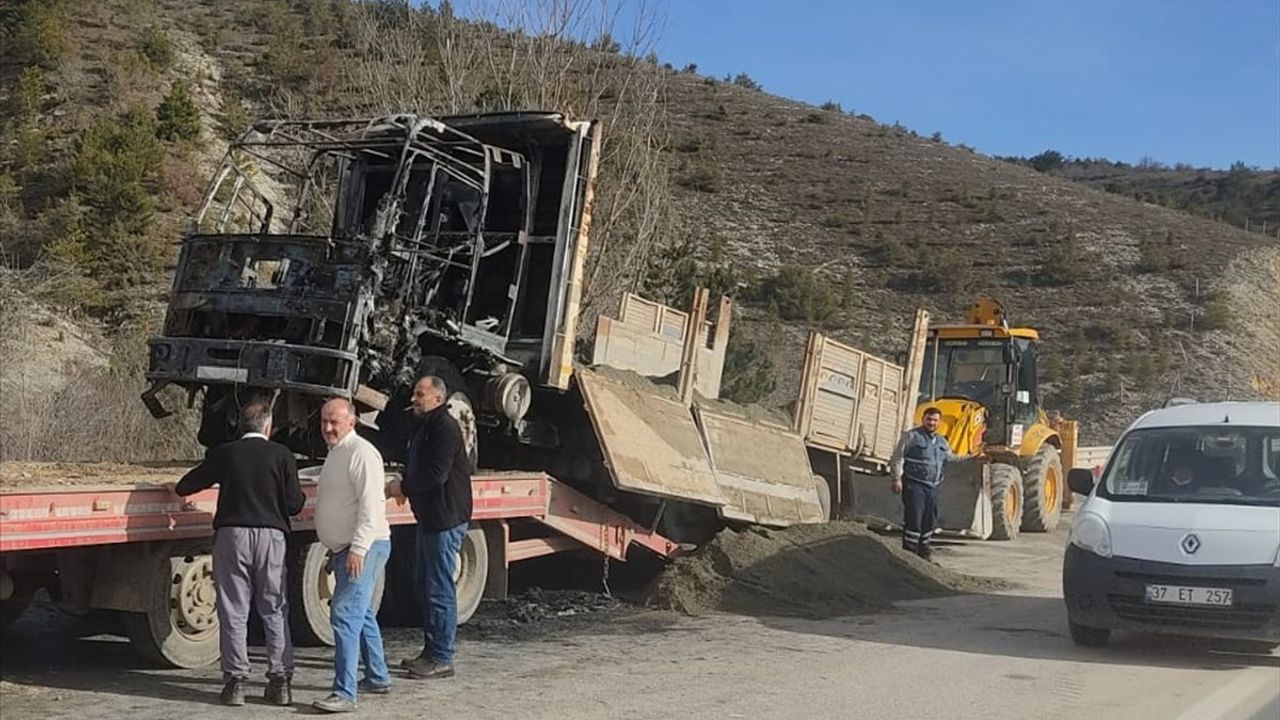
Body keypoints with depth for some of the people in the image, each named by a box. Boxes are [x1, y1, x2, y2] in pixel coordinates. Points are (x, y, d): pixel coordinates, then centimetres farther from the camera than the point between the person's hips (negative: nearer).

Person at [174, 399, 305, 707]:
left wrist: (177, 486, 33)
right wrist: (300, 497, 20)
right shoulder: (281, 454, 1)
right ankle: (280, 681, 8)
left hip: (231, 534, 0)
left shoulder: (223, 453, 4)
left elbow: (184, 488, 10)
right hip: (270, 534, 0)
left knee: (233, 612, 5)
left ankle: (236, 681, 4)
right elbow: (294, 504, -2)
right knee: (274, 611, 8)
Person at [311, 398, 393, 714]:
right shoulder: (336, 452, 17)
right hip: (345, 549, 11)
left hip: (364, 548, -11)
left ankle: (345, 693, -16)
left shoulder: (361, 452, -15)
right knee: (362, 614, 19)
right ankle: (377, 678, 32)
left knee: (345, 615, -15)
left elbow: (371, 505, -22)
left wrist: (358, 548, -27)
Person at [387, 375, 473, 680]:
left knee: (440, 589, -6)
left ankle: (442, 659, -1)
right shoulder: (424, 426, 17)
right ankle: (431, 651, 25)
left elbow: (437, 474, -22)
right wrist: (402, 486, 3)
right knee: (427, 586, 16)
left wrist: (404, 487, -11)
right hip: (430, 517, 11)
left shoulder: (445, 428, -16)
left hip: (446, 519, -11)